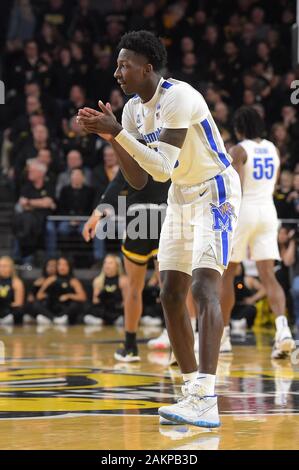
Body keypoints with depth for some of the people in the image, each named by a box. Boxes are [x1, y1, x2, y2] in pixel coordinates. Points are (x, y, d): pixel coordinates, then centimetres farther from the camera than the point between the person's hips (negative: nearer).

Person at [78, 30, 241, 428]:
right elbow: (139, 180, 3)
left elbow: (162, 168, -30)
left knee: (203, 286, -22)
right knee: (171, 295, 5)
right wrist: (113, 137, -9)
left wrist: (119, 132, -30)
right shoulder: (133, 109, 3)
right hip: (181, 198, 9)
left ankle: (206, 402, -31)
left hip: (215, 193, -9)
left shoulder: (178, 98, -23)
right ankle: (193, 392, 14)